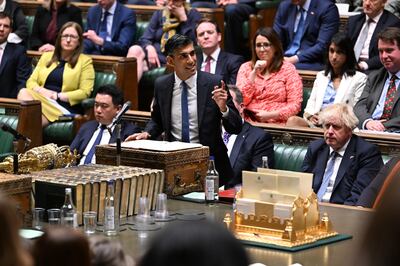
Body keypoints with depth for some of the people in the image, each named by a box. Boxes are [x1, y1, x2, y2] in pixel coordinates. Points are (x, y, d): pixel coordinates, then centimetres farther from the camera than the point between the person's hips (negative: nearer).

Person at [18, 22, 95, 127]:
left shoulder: (85, 61, 9)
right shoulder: (47, 56, 23)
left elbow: (84, 92, -1)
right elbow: (31, 81, 17)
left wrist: (57, 96, -9)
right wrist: (41, 90, -6)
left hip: (65, 108, -5)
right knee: (23, 92, -31)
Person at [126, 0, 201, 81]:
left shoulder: (193, 15, 9)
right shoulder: (159, 14, 19)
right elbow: (144, 39, 11)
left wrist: (183, 18, -8)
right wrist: (149, 48, -13)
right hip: (155, 56, 3)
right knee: (135, 50, -30)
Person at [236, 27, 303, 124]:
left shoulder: (288, 69, 8)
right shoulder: (246, 68, 16)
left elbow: (295, 105, 1)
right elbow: (240, 102, 5)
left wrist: (270, 115, -11)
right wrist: (254, 73, -1)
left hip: (277, 124, -1)